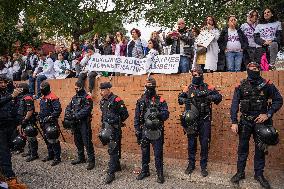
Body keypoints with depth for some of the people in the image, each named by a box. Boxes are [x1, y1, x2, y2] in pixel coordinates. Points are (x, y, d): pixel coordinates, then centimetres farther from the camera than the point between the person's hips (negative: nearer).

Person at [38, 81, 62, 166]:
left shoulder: (53, 98, -14)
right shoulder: (43, 98, 15)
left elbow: (58, 110, -21)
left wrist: (50, 117, -21)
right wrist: (40, 116, 16)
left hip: (51, 123, -10)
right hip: (44, 122, 10)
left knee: (53, 140, -7)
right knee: (47, 139, 16)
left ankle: (57, 157, 0)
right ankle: (50, 155, 29)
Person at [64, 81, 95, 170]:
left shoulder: (87, 98, -10)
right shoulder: (74, 97, 13)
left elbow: (86, 110, -21)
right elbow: (68, 107, 12)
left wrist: (75, 116, -24)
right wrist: (67, 114, -8)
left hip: (84, 123, -8)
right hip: (75, 123, 8)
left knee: (87, 142, -6)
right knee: (78, 141, 16)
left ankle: (91, 160, 2)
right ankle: (81, 158, 31)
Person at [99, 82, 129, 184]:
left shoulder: (116, 100, -16)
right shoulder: (102, 101, 9)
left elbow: (125, 114, -12)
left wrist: (116, 122, -4)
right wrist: (104, 123, 14)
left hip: (114, 129, -8)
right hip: (106, 128, 8)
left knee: (112, 150, -4)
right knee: (112, 149, 18)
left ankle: (111, 173, 1)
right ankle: (117, 166, 34)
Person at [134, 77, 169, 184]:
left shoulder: (160, 100, -3)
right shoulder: (140, 101, 3)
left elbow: (166, 114, -9)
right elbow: (137, 118, 4)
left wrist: (158, 114, -29)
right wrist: (137, 131, 1)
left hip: (157, 132, -2)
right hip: (144, 132, 3)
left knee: (158, 154, 5)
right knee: (144, 153, 15)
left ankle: (160, 174, 20)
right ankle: (144, 171, 33)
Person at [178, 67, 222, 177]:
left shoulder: (208, 88, 1)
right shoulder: (188, 88, 4)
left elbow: (219, 97, -3)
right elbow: (180, 98, 7)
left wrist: (209, 96, -22)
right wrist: (185, 100, -16)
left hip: (204, 121, -1)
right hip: (191, 120, 1)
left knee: (204, 144, 6)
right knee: (191, 143, 10)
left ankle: (203, 166, 20)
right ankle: (191, 165, 25)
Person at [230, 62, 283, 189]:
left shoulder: (267, 85, -2)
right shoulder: (241, 86, -2)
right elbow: (234, 104, -4)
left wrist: (268, 114, -10)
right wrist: (234, 122, -11)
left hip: (261, 121, 0)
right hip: (245, 121, 0)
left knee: (260, 148, 10)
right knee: (242, 148, 8)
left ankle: (259, 174, 26)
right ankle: (240, 173, 21)